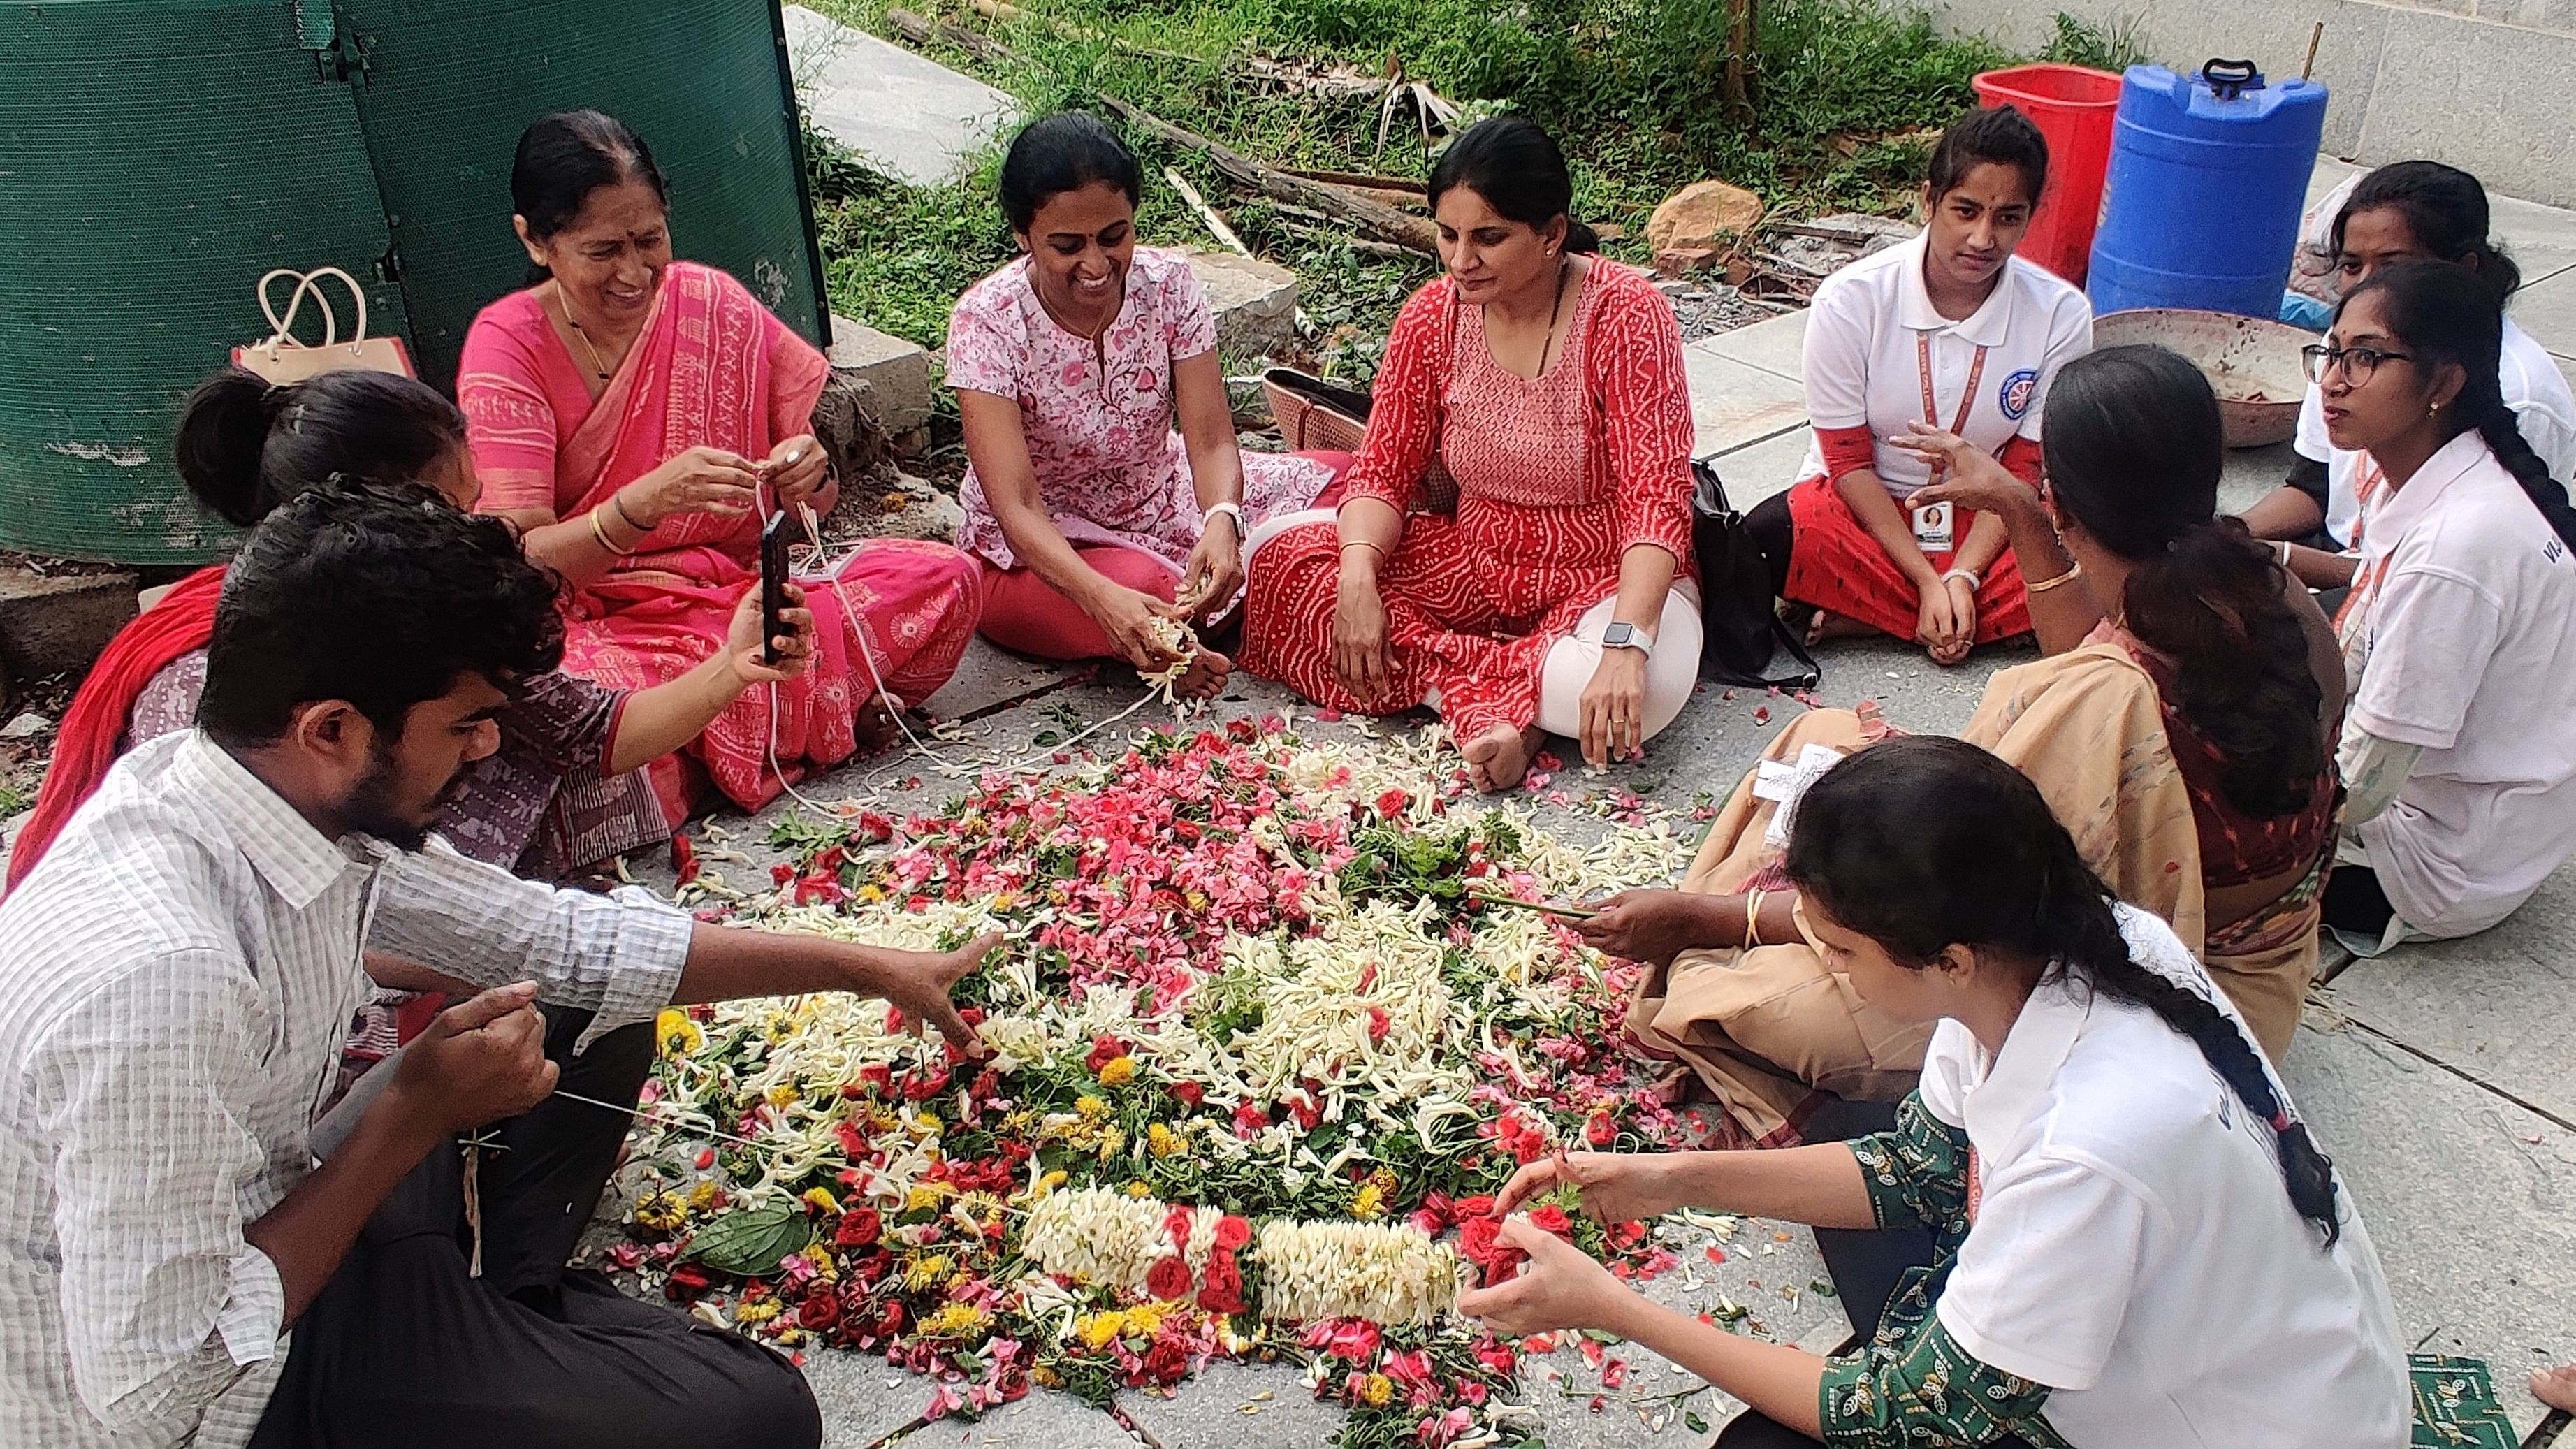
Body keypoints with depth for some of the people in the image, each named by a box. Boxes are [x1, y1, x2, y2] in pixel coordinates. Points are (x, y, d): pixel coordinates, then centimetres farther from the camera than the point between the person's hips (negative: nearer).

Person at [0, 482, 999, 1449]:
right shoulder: (161, 972, -36)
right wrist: (411, 1119, -24)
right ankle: (472, 1336, 6)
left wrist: (870, 967, 7)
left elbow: (567, 940, 3)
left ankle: (486, 1305, 12)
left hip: (265, 1220, 8)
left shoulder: (314, 796, -11)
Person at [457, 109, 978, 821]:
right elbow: (523, 559, -15)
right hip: (593, 623, -3)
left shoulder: (714, 305, 1)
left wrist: (812, 475, -20)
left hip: (741, 592, 3)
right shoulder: (508, 345, -7)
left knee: (945, 577, -20)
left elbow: (810, 498, 6)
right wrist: (645, 502, -34)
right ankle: (807, 714, -14)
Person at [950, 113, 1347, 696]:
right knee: (1146, 588, -37)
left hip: (1162, 500, 5)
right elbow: (1017, 506, -31)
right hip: (1033, 549, -5)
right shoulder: (988, 322, -24)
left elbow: (1210, 440, -18)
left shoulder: (1169, 285, -14)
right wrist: (1103, 598, -49)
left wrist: (1221, 522, -42)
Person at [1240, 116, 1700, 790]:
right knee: (1280, 557, -16)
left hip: (1608, 578, -4)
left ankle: (1435, 673, -16)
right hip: (1475, 564, 5)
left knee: (1642, 688, -39)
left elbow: (1658, 496, -25)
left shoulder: (1625, 313, -19)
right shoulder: (1433, 317, -6)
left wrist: (1626, 641, -40)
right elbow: (1383, 470, -4)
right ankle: (1484, 707, -23)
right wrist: (1358, 580, -25)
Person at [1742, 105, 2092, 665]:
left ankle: (1861, 618, -20)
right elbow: (1848, 462, -12)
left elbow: (2023, 471, -6)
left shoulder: (2060, 315, -12)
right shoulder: (1851, 299, -17)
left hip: (1983, 518, 3)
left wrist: (1963, 576, -20)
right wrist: (1928, 582, -19)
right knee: (1763, 545, -34)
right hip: (1865, 504, -2)